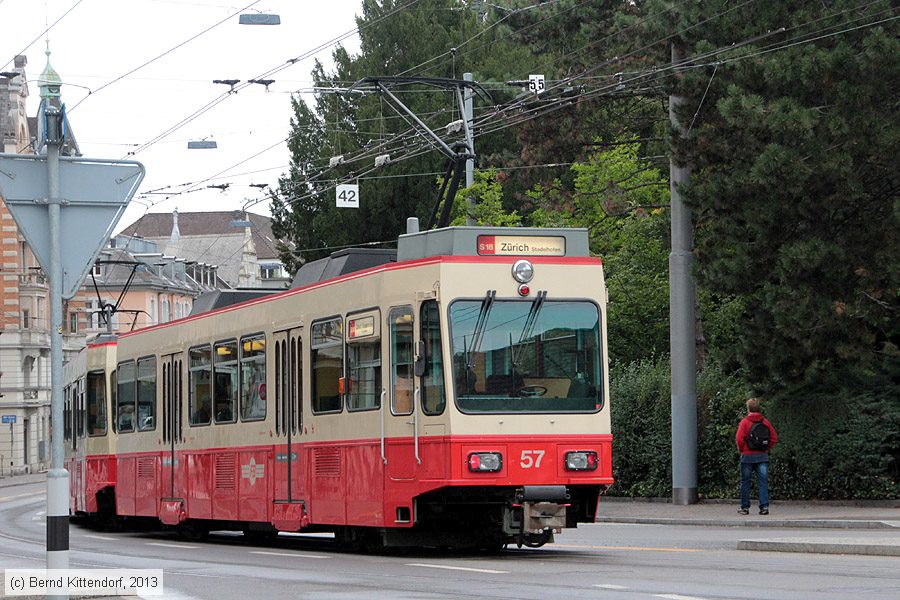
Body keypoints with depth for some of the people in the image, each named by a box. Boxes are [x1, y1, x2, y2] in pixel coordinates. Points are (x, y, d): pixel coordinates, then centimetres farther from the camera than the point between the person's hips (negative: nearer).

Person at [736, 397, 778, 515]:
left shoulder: (745, 422, -7)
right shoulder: (765, 422, 4)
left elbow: (739, 439, -13)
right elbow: (774, 438, 3)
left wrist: (741, 450, 3)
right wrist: (767, 448, 11)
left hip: (748, 456, -3)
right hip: (763, 456, 3)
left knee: (745, 482, 7)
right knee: (763, 482, 1)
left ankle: (745, 507, 10)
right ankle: (764, 506, -8)